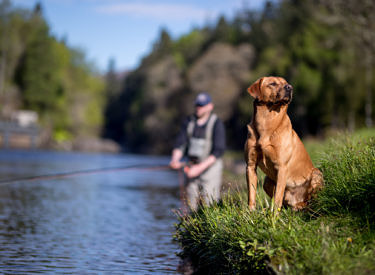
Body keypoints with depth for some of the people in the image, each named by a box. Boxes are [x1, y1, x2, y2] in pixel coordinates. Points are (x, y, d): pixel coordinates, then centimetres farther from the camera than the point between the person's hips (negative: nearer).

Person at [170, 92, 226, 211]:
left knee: (209, 206, -9)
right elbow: (180, 143, 2)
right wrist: (175, 159, -19)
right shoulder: (189, 122, 5)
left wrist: (200, 167, -24)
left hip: (210, 167, -5)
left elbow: (219, 151, -16)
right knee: (192, 205, 7)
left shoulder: (217, 124, -10)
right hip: (191, 167, 5)